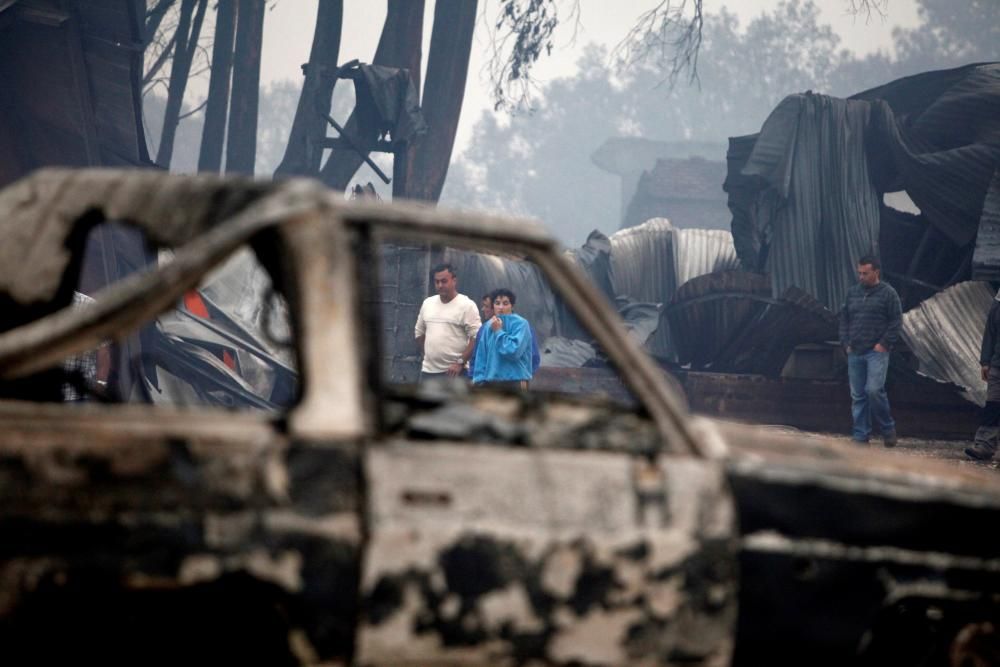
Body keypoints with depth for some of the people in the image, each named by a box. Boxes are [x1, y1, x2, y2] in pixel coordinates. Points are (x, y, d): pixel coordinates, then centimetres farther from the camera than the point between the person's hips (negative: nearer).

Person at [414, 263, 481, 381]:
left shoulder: (467, 305, -8)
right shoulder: (427, 303, 11)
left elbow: (476, 338, -14)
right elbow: (419, 332, 23)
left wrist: (460, 362, -18)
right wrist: (428, 355, 15)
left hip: (453, 371, -6)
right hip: (428, 370, 6)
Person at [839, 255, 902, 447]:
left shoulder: (887, 293, -2)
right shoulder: (853, 292, 14)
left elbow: (896, 321, -3)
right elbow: (844, 319, 20)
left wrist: (884, 343, -10)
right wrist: (846, 343, 8)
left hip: (877, 352, -5)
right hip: (855, 352, 5)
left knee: (874, 390, -18)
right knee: (857, 395, 4)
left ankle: (888, 429, 0)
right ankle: (861, 436, 9)